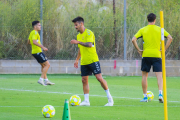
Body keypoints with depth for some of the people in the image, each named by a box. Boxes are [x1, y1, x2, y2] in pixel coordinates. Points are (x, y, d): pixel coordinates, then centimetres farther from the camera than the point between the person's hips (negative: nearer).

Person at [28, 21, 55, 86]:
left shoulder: (32, 33, 17)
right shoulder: (35, 33, -14)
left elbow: (29, 42, 28)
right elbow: (34, 41, -29)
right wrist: (42, 47, -30)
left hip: (34, 51, 10)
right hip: (38, 51, -10)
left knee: (43, 65, 17)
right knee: (47, 64, -9)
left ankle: (46, 80, 16)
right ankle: (41, 79, -13)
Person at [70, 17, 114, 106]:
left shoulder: (88, 33, -10)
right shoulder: (79, 36, 15)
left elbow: (89, 44, -26)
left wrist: (78, 42, -32)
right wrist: (77, 60, 23)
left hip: (93, 60, -8)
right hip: (84, 62, 8)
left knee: (99, 77, -11)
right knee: (84, 80, 2)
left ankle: (109, 98, -3)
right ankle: (86, 100, 4)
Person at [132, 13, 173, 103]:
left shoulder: (143, 30, 3)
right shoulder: (160, 29, 4)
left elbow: (133, 40, -6)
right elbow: (170, 38, -4)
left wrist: (139, 50, 1)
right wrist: (164, 49, 0)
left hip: (146, 55, 0)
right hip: (157, 55, 0)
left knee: (144, 76, 11)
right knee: (159, 76, -2)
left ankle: (145, 97, 11)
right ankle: (160, 94, -23)